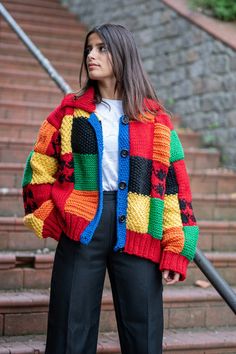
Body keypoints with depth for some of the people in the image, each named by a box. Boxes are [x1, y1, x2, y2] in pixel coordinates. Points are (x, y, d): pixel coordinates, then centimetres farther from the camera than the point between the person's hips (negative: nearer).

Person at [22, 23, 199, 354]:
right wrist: (48, 217, 0)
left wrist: (175, 251, -5)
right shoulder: (70, 112, 8)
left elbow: (174, 185, 1)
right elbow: (39, 170, 12)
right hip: (80, 230, 1)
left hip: (137, 234, 0)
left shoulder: (155, 119, 5)